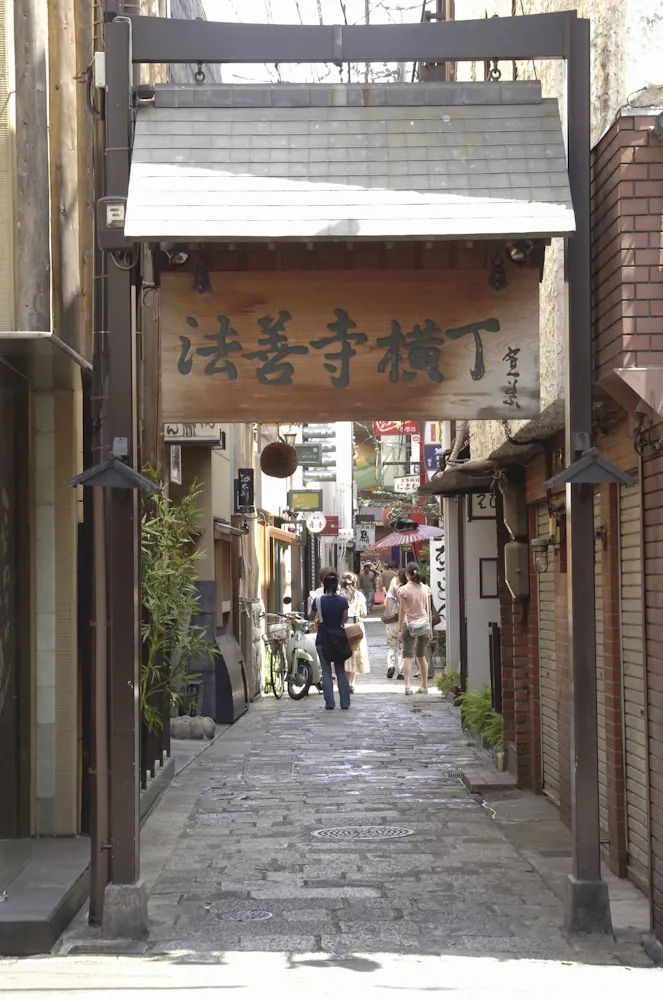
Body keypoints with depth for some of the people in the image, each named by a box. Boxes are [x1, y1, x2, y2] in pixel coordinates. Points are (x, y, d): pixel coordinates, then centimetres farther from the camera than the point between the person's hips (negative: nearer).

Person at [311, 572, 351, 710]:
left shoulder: (318, 600, -10)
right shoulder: (343, 601, -6)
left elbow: (313, 618, 1)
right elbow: (344, 620, 0)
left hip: (323, 639, -2)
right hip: (339, 639, 2)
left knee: (326, 672, 4)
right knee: (341, 671, 10)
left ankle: (329, 702, -1)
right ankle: (345, 702, 7)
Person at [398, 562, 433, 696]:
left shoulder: (405, 589, -7)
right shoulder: (425, 588, 4)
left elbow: (402, 611, -8)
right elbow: (429, 610, 7)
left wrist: (400, 629, -3)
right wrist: (430, 628, 13)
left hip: (409, 625, -4)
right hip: (424, 624, 4)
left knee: (407, 655, -4)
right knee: (421, 655, 17)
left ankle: (407, 685, -19)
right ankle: (424, 686, 22)